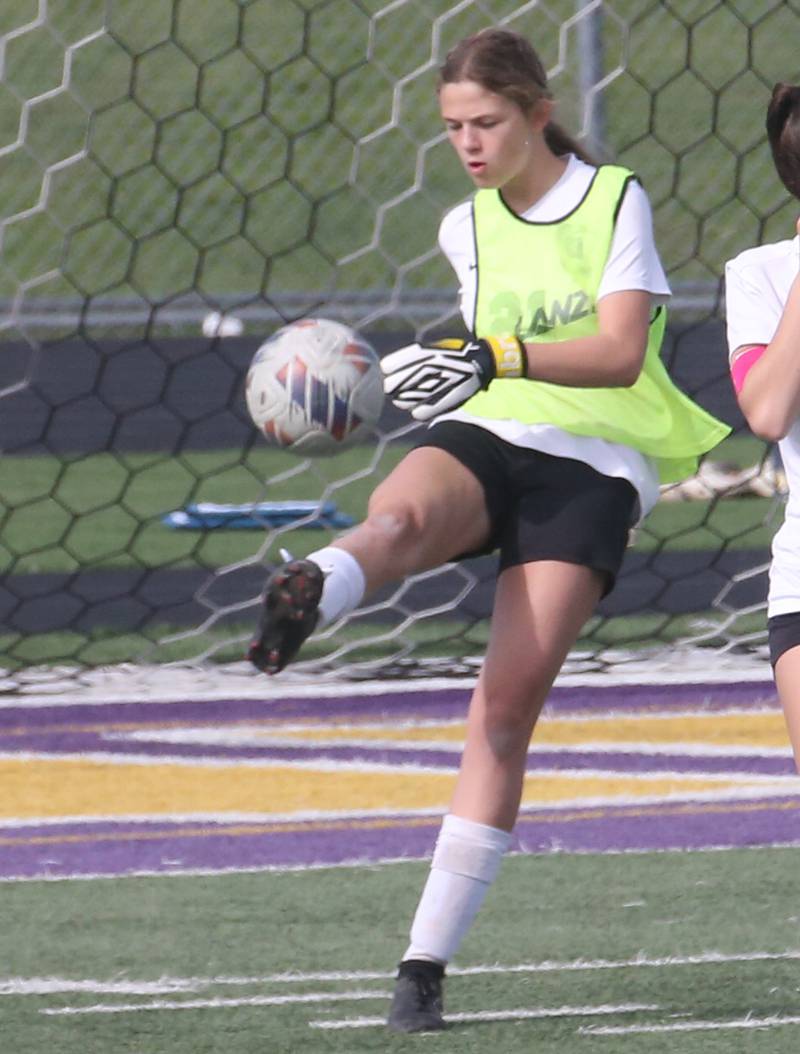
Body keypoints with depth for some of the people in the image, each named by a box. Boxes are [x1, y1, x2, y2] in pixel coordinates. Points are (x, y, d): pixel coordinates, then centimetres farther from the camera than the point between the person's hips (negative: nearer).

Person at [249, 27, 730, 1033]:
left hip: (592, 465, -3)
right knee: (399, 516, -36)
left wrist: (497, 359, -29)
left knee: (507, 706, -12)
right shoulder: (468, 228, 12)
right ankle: (300, 600, -73)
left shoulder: (615, 200, -3)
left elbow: (620, 353, -17)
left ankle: (427, 962, -8)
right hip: (484, 435, 3)